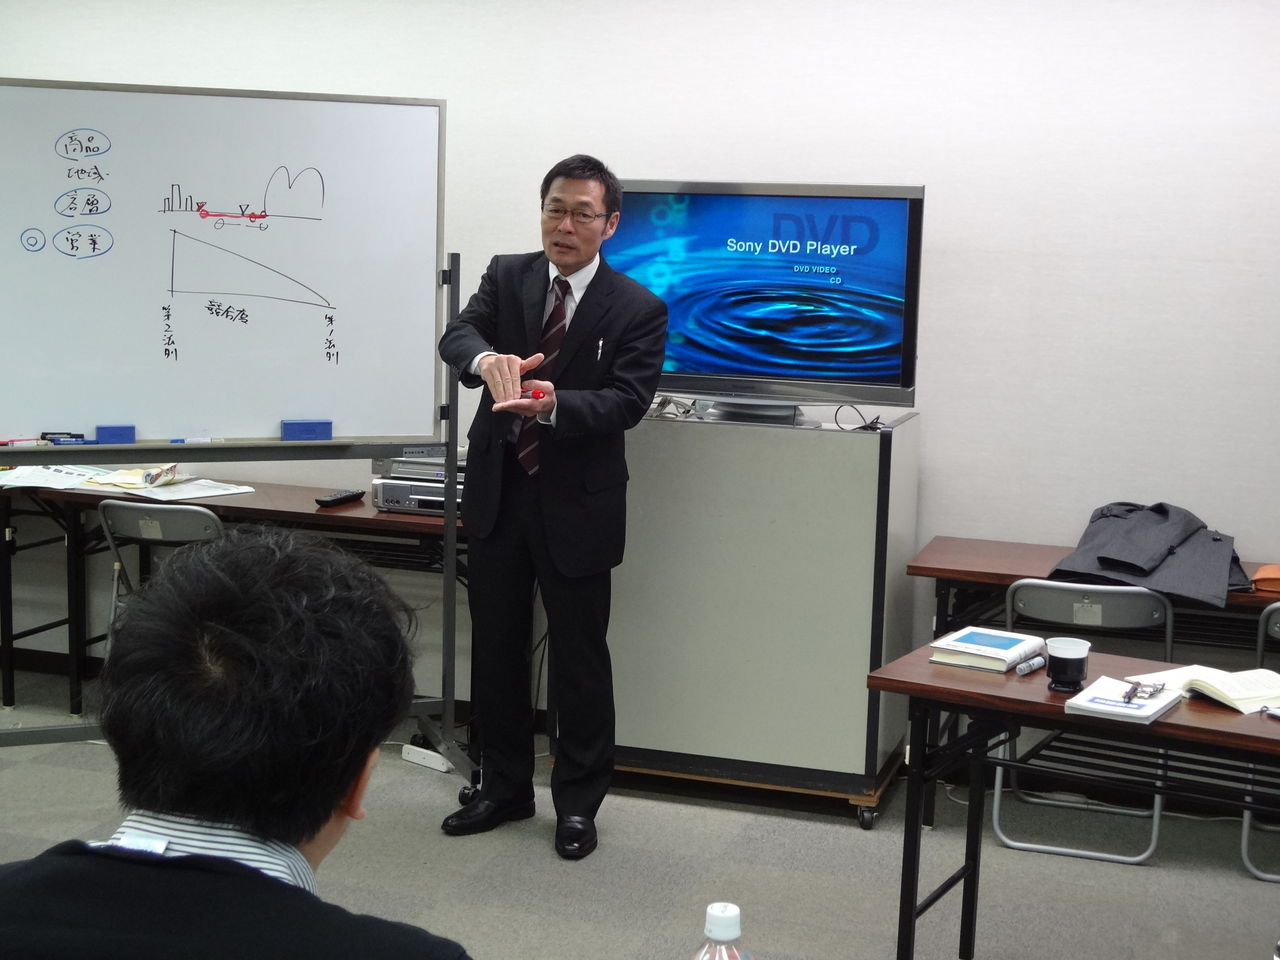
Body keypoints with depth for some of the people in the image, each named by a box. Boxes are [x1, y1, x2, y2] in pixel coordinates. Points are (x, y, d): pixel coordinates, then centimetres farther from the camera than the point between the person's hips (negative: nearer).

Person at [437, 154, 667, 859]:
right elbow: (457, 334, -12)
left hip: (576, 504, -3)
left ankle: (578, 802, 22)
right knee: (495, 647, 13)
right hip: (497, 491, 4)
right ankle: (504, 788, 30)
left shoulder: (637, 310, -6)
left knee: (579, 657, 6)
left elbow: (626, 401, -16)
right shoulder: (506, 276, 4)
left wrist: (552, 404, -34)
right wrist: (487, 359, -37)